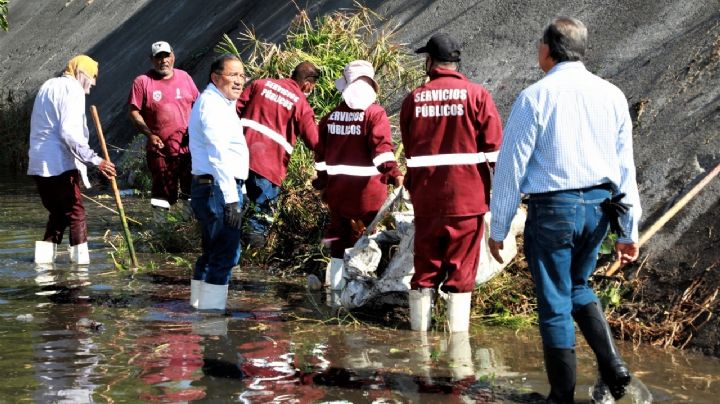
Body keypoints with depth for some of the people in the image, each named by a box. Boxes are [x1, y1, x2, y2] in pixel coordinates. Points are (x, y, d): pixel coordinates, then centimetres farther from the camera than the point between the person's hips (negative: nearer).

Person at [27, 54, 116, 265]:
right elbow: (69, 132, -21)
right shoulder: (72, 89, -9)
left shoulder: (48, 86, 20)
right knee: (75, 212, -1)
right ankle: (80, 256, -5)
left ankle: (44, 255, 7)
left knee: (57, 212, 16)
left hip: (38, 164, 8)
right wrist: (94, 160, -23)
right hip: (60, 163, -8)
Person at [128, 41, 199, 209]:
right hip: (159, 149, -2)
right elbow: (133, 112, -2)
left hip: (187, 147, 2)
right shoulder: (142, 81, 0)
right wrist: (149, 135, -12)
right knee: (164, 196, 2)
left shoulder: (184, 77, 10)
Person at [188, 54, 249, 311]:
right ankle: (212, 310, -10)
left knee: (212, 254, 17)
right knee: (225, 256, -11)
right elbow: (219, 157, -21)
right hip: (219, 188, -11)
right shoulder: (212, 105, -14)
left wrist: (237, 192, 22)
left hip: (208, 187, 11)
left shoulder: (220, 103, 20)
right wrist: (231, 198, -24)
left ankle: (198, 307, 25)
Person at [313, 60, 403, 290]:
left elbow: (321, 152, 12)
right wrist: (393, 172, -28)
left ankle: (336, 282, 17)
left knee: (340, 233, 15)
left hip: (337, 187, 5)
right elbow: (382, 145, -22)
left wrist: (322, 181, 22)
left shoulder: (331, 116, 7)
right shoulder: (374, 113, -9)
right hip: (367, 187, -5)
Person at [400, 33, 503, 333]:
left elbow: (409, 150, 9)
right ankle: (457, 331, 3)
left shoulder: (413, 99, 1)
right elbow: (494, 147, -7)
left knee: (425, 265, 12)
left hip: (426, 197, 2)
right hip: (468, 196, -2)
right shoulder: (476, 95, -6)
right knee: (461, 266, 4)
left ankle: (419, 328, 15)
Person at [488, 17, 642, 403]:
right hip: (599, 207, 5)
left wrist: (498, 228, 0)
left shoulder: (535, 96, -10)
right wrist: (629, 230, 13)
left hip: (553, 209, -5)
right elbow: (626, 167, 7)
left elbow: (510, 167, -8)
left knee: (555, 302, 6)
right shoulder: (612, 95, 4)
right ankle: (611, 362, 8)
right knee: (578, 286, 25)